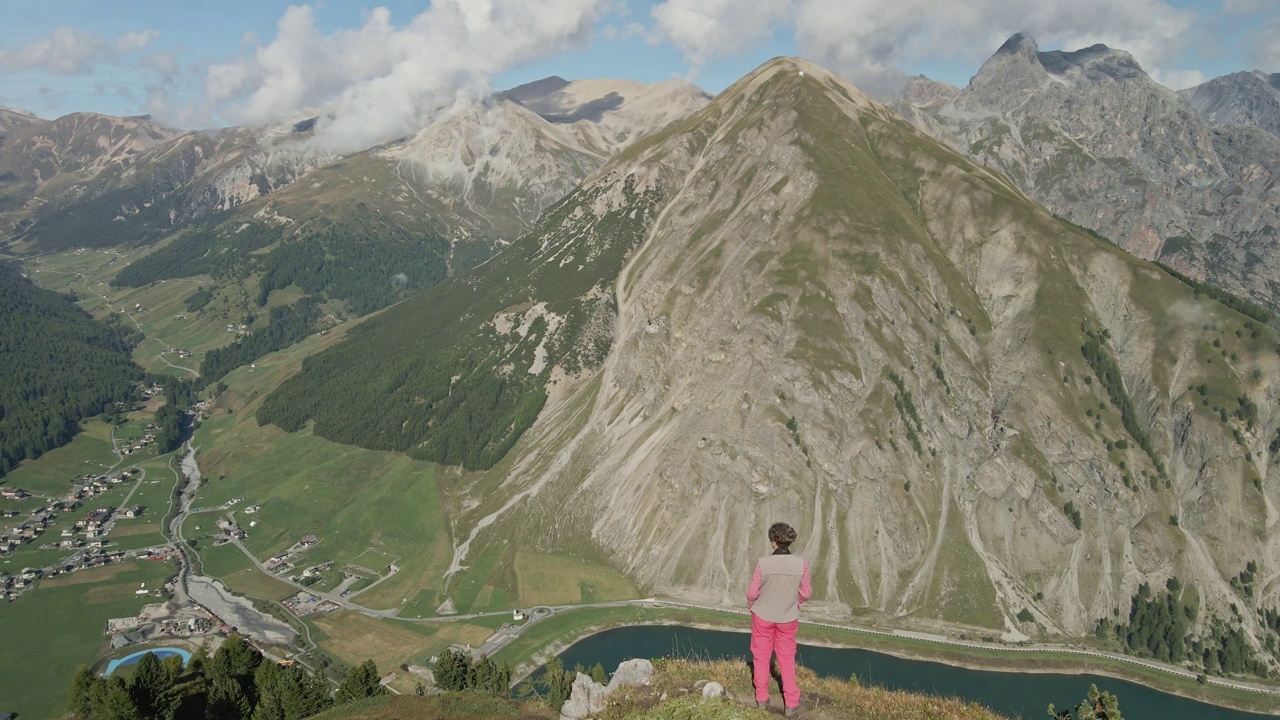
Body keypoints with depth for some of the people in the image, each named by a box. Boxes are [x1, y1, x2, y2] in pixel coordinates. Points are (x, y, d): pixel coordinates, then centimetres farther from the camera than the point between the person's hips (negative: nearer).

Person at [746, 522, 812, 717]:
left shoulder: (763, 563, -24)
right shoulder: (801, 563, -19)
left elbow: (752, 592, -13)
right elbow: (806, 592, -6)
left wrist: (751, 605, 8)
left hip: (763, 615, -1)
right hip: (788, 617, 2)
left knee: (761, 656, 18)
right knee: (787, 658, 18)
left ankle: (762, 698, 30)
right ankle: (791, 703, 23)